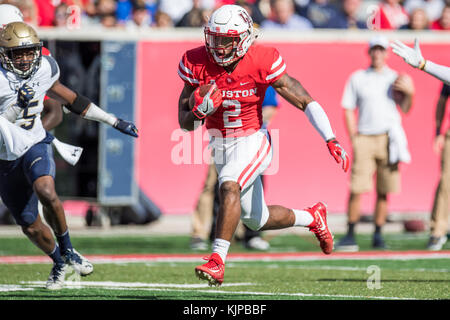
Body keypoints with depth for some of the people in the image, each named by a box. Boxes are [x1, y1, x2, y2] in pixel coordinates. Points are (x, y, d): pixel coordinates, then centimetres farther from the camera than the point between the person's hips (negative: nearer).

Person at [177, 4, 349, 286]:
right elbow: (185, 123, -6)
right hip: (220, 146, 5)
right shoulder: (198, 65, -12)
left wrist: (331, 140, -23)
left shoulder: (262, 63, -20)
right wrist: (200, 111, -30)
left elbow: (305, 102, -15)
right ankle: (312, 218, 43)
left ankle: (217, 261, -31)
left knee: (229, 186, -34)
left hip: (252, 141, -5)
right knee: (258, 220, 15)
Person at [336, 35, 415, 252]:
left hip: (389, 139, 1)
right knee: (357, 189, -8)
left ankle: (378, 235, 9)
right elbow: (348, 109, 10)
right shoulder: (357, 78, 10)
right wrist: (353, 138, -1)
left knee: (383, 191, 1)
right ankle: (350, 236, -3)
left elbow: (405, 109, 4)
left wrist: (409, 94, -16)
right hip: (364, 137, -1)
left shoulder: (395, 79, 11)